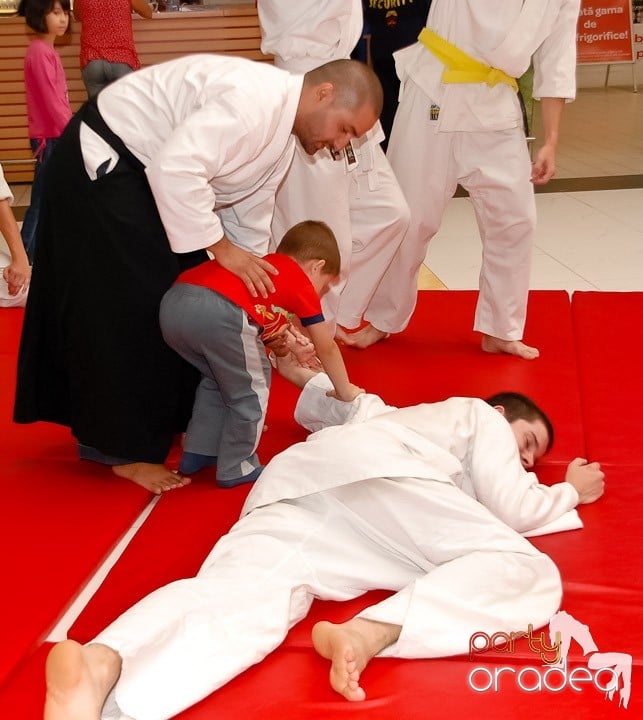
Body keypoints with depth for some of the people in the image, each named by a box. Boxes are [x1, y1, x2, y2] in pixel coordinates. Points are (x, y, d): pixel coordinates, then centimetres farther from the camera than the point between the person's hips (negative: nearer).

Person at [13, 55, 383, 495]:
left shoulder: (281, 136, 5)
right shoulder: (254, 96, -27)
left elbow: (250, 223, 11)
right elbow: (175, 166, -36)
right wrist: (220, 246, -27)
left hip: (142, 171, 10)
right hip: (100, 165, -10)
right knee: (131, 308, -8)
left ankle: (176, 416, 27)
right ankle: (126, 448, 3)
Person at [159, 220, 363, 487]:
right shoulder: (302, 283, 22)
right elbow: (327, 349, 31)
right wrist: (345, 391, 43)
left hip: (172, 304, 8)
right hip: (219, 312, -8)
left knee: (217, 378, 31)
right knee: (250, 391, 15)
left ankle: (196, 454, 38)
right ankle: (235, 468, 25)